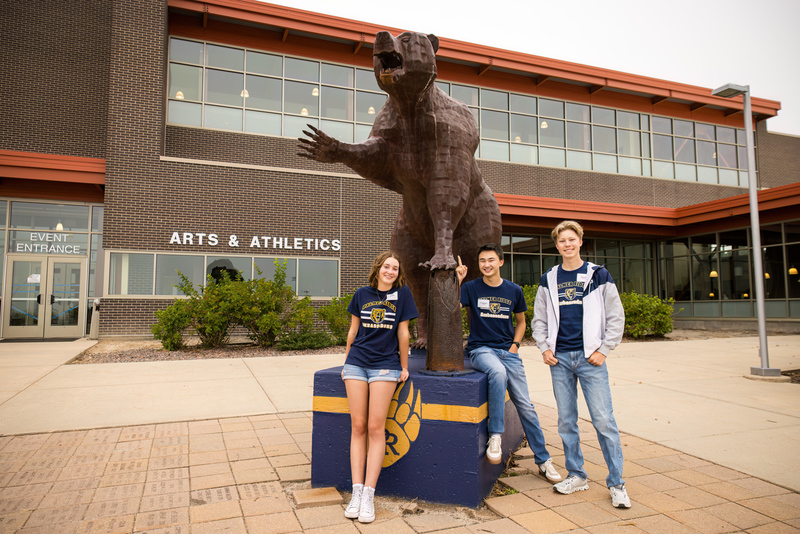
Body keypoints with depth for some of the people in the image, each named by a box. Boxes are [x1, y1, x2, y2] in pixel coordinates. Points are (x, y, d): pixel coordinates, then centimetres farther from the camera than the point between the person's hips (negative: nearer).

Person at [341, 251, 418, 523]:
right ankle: (356, 492, 6)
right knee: (358, 426, 1)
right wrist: (347, 362, 17)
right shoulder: (362, 294, 7)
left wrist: (404, 367, 4)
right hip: (357, 363, 3)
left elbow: (403, 332, 1)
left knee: (376, 428, -7)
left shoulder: (402, 293, 0)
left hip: (385, 365, -3)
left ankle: (369, 495, -1)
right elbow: (353, 330, 14)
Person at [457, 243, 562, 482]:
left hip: (508, 351, 3)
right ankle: (495, 436, -25)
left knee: (525, 405, -1)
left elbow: (521, 321, 20)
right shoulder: (471, 288, 0)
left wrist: (515, 345, 5)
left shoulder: (514, 290, 7)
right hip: (481, 349, -2)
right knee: (498, 372, -37)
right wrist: (457, 281, -21)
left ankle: (543, 460, 15)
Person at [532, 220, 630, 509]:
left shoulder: (598, 275, 3)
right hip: (560, 358, 3)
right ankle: (576, 475, 22)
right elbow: (539, 319, 14)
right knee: (566, 420, 9)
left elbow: (616, 317, 2)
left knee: (604, 420, -3)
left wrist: (603, 350, -5)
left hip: (590, 357, -3)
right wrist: (544, 348, 2)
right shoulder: (548, 280, 9)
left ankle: (616, 483, 8)